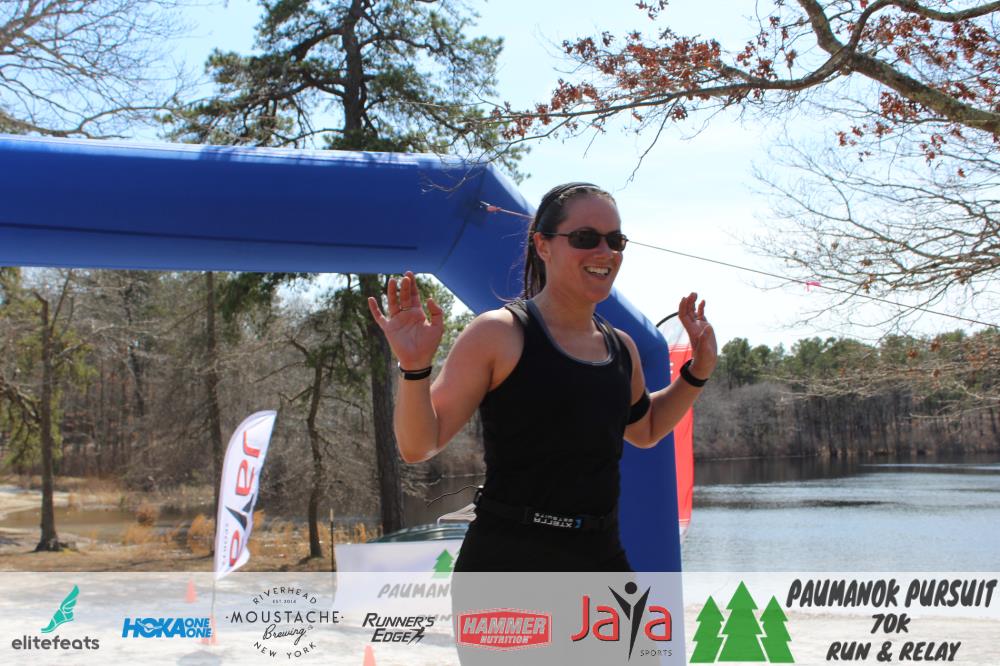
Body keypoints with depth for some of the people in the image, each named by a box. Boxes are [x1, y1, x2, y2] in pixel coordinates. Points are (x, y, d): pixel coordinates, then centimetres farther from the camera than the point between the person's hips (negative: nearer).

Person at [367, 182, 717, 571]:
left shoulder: (621, 347, 11)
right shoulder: (498, 335, -9)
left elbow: (645, 430, 31)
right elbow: (418, 446, -10)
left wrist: (699, 370, 20)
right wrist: (413, 367, -26)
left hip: (602, 558, 7)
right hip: (507, 560, -7)